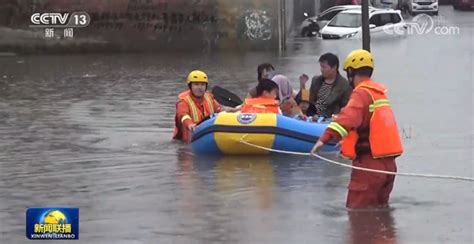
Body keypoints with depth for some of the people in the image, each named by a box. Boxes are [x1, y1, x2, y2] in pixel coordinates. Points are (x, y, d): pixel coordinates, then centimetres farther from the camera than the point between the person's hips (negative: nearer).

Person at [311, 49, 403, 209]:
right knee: (379, 207, 19)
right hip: (388, 162, 9)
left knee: (357, 209, -8)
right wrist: (347, 141, 45)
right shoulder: (379, 91, 17)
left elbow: (349, 117, -32)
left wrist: (326, 137, -42)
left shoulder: (362, 93, -11)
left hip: (370, 162, -9)